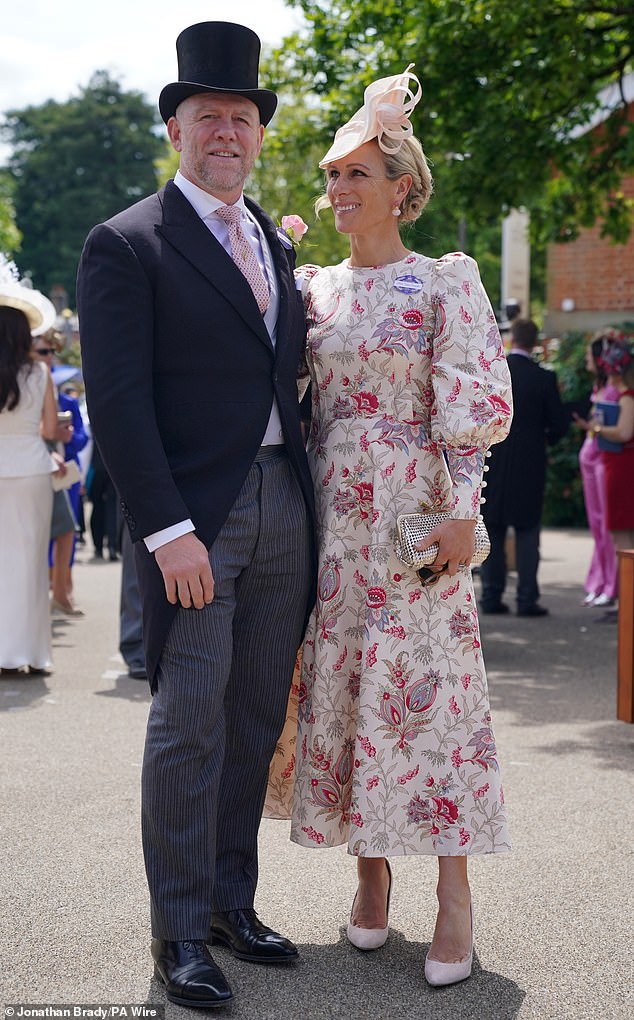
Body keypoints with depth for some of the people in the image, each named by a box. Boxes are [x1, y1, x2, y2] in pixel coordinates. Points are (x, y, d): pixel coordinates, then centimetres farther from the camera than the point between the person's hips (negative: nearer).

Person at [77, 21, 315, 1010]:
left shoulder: (277, 243, 17)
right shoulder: (126, 245, -4)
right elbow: (118, 402, -11)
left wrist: (309, 498, 8)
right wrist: (167, 531, -18)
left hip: (283, 507, 6)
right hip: (193, 516, -6)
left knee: (257, 718, 11)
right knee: (190, 722, -3)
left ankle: (233, 902, 23)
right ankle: (180, 931, 9)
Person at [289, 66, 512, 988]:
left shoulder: (446, 283, -2)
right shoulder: (316, 288, 12)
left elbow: (476, 408, -7)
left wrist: (460, 512, -13)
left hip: (414, 517, -5)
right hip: (331, 516, 5)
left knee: (425, 685, -6)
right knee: (340, 686, 6)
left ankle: (454, 895, 4)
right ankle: (371, 872, 19)